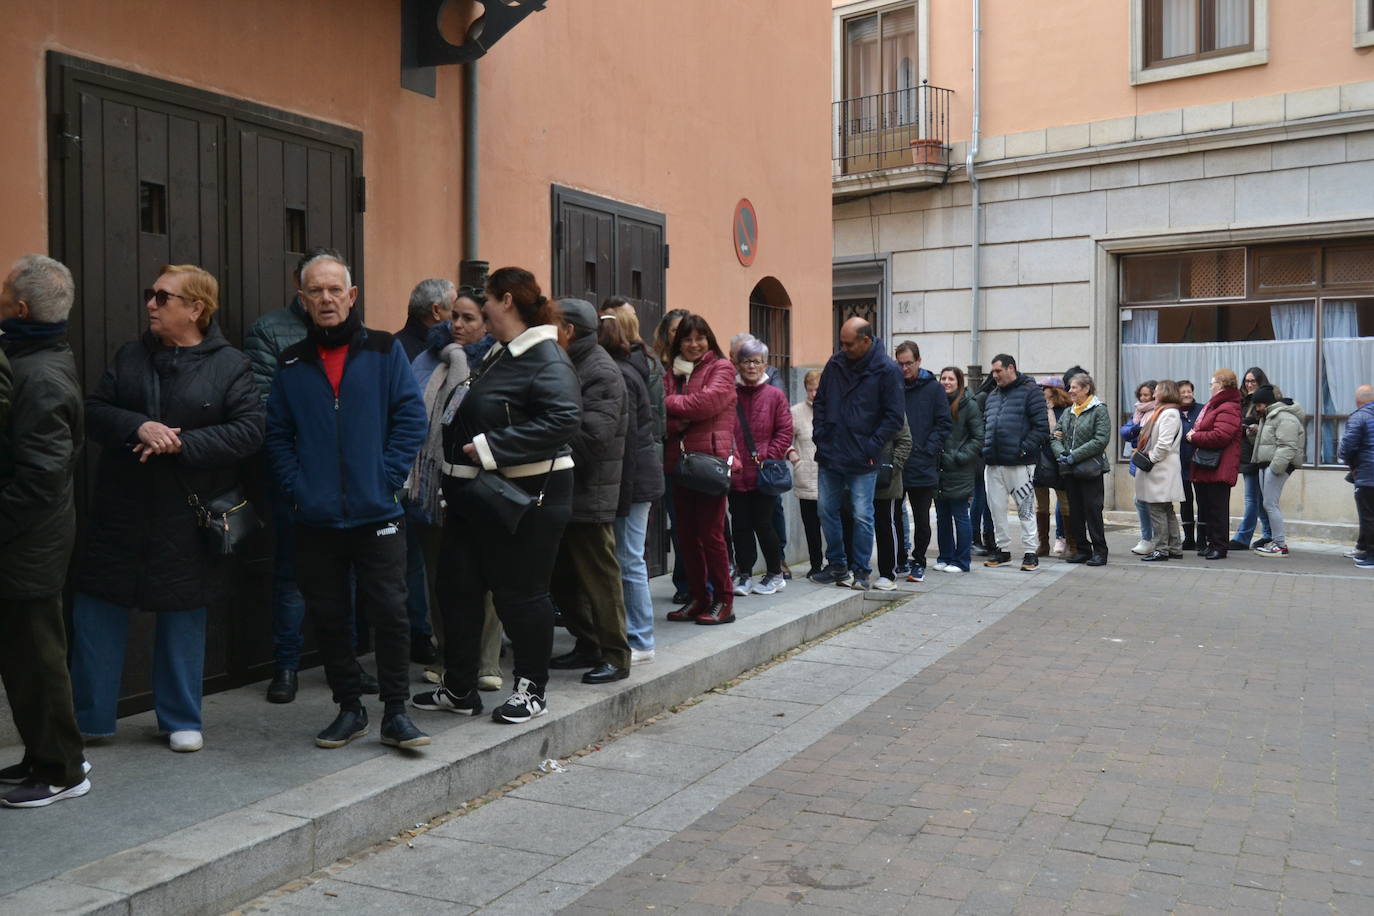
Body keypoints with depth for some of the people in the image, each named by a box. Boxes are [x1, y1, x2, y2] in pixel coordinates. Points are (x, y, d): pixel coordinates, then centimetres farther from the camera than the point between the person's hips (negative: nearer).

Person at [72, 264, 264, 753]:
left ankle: (181, 720, 23)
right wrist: (137, 427, -17)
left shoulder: (230, 365, -4)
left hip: (187, 516, -3)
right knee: (97, 608, 6)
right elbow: (93, 411, 3)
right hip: (120, 510, 4)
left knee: (183, 615, 8)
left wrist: (181, 443, -21)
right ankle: (90, 717, 21)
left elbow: (249, 431, -12)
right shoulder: (130, 355, 8)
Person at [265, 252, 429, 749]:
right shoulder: (292, 363, 8)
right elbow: (277, 434, 10)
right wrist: (297, 486, -3)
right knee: (328, 617, 9)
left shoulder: (384, 350, 1)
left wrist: (387, 478, -9)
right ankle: (349, 708, 24)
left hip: (377, 514, -3)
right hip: (316, 519, 3)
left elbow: (411, 418, -2)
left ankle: (395, 713, 11)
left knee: (389, 612, -2)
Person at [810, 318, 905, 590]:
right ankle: (837, 565, 24)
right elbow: (820, 401, 16)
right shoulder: (835, 364, 6)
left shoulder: (887, 371, -8)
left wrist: (872, 447, -12)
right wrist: (820, 435, 5)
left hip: (862, 460, -5)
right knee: (827, 511, 11)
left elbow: (894, 416, -7)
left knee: (862, 516, 2)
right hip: (830, 455, 5)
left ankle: (860, 570, 13)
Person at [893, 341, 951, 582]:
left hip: (923, 468, -2)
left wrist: (926, 451, -10)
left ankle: (918, 563, 17)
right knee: (893, 517, 6)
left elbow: (943, 425, 0)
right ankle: (900, 560, 19)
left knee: (922, 520, 5)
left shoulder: (934, 389, 2)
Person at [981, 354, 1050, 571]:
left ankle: (1030, 552, 7)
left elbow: (1041, 427, -9)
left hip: (1018, 463, -7)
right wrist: (985, 447, 9)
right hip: (993, 464, 7)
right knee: (996, 508, 9)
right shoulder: (993, 395, 19)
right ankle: (1003, 550, 19)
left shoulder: (1030, 391, -3)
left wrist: (1024, 449, -15)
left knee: (1025, 508, 0)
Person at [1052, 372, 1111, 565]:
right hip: (1071, 470, 7)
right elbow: (1055, 437, 13)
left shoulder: (1099, 410, -5)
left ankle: (1099, 551, 4)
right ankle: (1083, 550, 18)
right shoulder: (1068, 413, 14)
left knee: (1093, 510, -4)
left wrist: (1074, 455, -18)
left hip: (1091, 469, -6)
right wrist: (1061, 452, -9)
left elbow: (1101, 440, -15)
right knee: (1075, 512, 9)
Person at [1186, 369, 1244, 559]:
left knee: (1217, 508, -6)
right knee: (1205, 506, 14)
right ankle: (1211, 544, 21)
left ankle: (1219, 546, 0)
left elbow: (1220, 436, -25)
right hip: (1205, 469, 11)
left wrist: (1194, 437, -12)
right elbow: (1201, 429, 30)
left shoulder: (1228, 408, -14)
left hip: (1218, 470, -11)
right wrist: (1194, 434, 8)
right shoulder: (1213, 405, 20)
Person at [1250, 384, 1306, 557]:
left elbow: (1287, 447, -21)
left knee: (1270, 504, -10)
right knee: (1269, 504, 12)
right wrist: (1256, 431, 12)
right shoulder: (1268, 417, 20)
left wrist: (1276, 468, -24)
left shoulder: (1285, 418, -14)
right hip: (1265, 465, 10)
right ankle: (1276, 539, 20)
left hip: (1277, 466, -10)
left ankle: (1281, 545, -6)